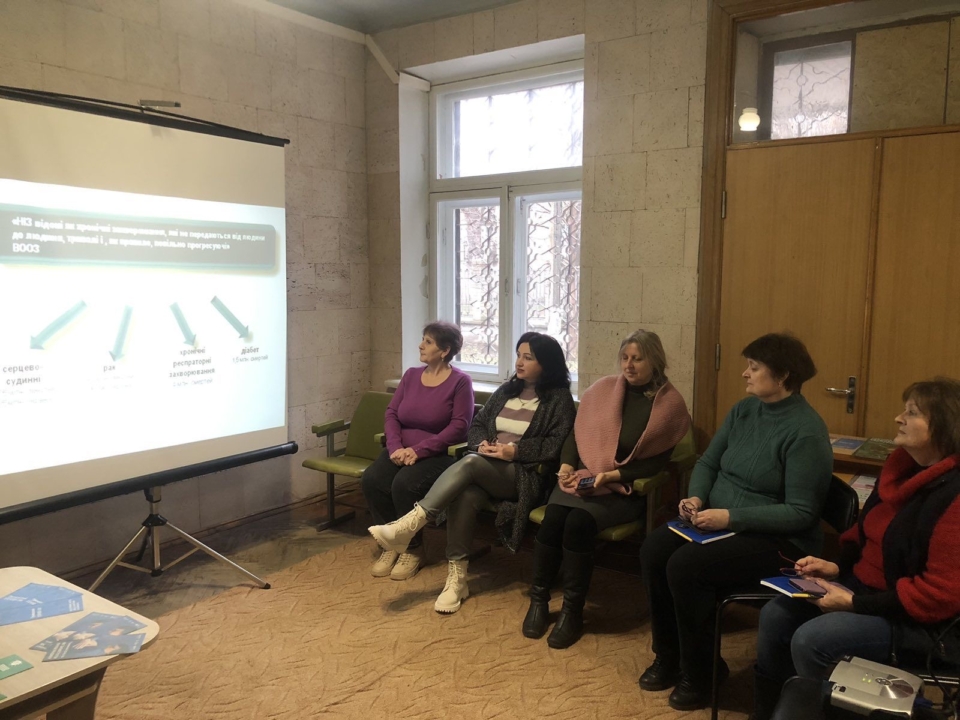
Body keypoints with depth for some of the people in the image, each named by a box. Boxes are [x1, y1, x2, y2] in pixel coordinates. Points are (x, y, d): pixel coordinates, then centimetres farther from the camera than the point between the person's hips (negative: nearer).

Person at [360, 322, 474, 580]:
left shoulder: (460, 381, -6)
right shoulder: (411, 375, 11)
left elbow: (459, 426, -15)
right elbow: (391, 413, 7)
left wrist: (419, 450, -20)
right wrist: (396, 447, -13)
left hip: (439, 454, -5)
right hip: (402, 450, 6)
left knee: (404, 484, -31)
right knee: (371, 480, -21)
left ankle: (411, 549, -8)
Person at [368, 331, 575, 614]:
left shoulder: (560, 399, 2)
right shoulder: (507, 390, 19)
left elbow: (558, 444, -9)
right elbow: (477, 425, 18)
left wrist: (515, 450, -16)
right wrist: (482, 443, -4)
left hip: (526, 474, -5)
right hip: (486, 469, 5)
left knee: (469, 464, -33)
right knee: (465, 495, -31)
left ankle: (409, 524, -37)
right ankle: (456, 577, -26)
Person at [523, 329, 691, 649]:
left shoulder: (670, 403, -1)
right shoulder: (603, 388, 9)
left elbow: (656, 462, -6)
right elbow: (576, 433, 11)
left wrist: (612, 475, -16)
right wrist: (566, 466, -6)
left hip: (625, 490, -3)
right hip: (581, 478, 4)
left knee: (578, 522, -30)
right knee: (553, 517, -26)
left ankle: (572, 612, -14)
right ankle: (538, 600, -8)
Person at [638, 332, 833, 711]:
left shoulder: (805, 431, -18)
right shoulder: (743, 409, 5)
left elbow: (801, 513, -20)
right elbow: (708, 462, 13)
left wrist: (731, 516, -24)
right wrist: (697, 497, -8)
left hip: (777, 539, -7)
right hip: (722, 522, 8)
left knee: (685, 565, -27)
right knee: (653, 549, -14)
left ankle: (701, 675, -4)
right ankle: (668, 657, 4)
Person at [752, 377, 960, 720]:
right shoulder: (903, 466, 5)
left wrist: (855, 604, -22)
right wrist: (837, 567, 0)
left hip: (914, 619, -9)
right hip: (863, 585, 9)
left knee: (810, 640, -24)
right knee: (775, 616, -3)